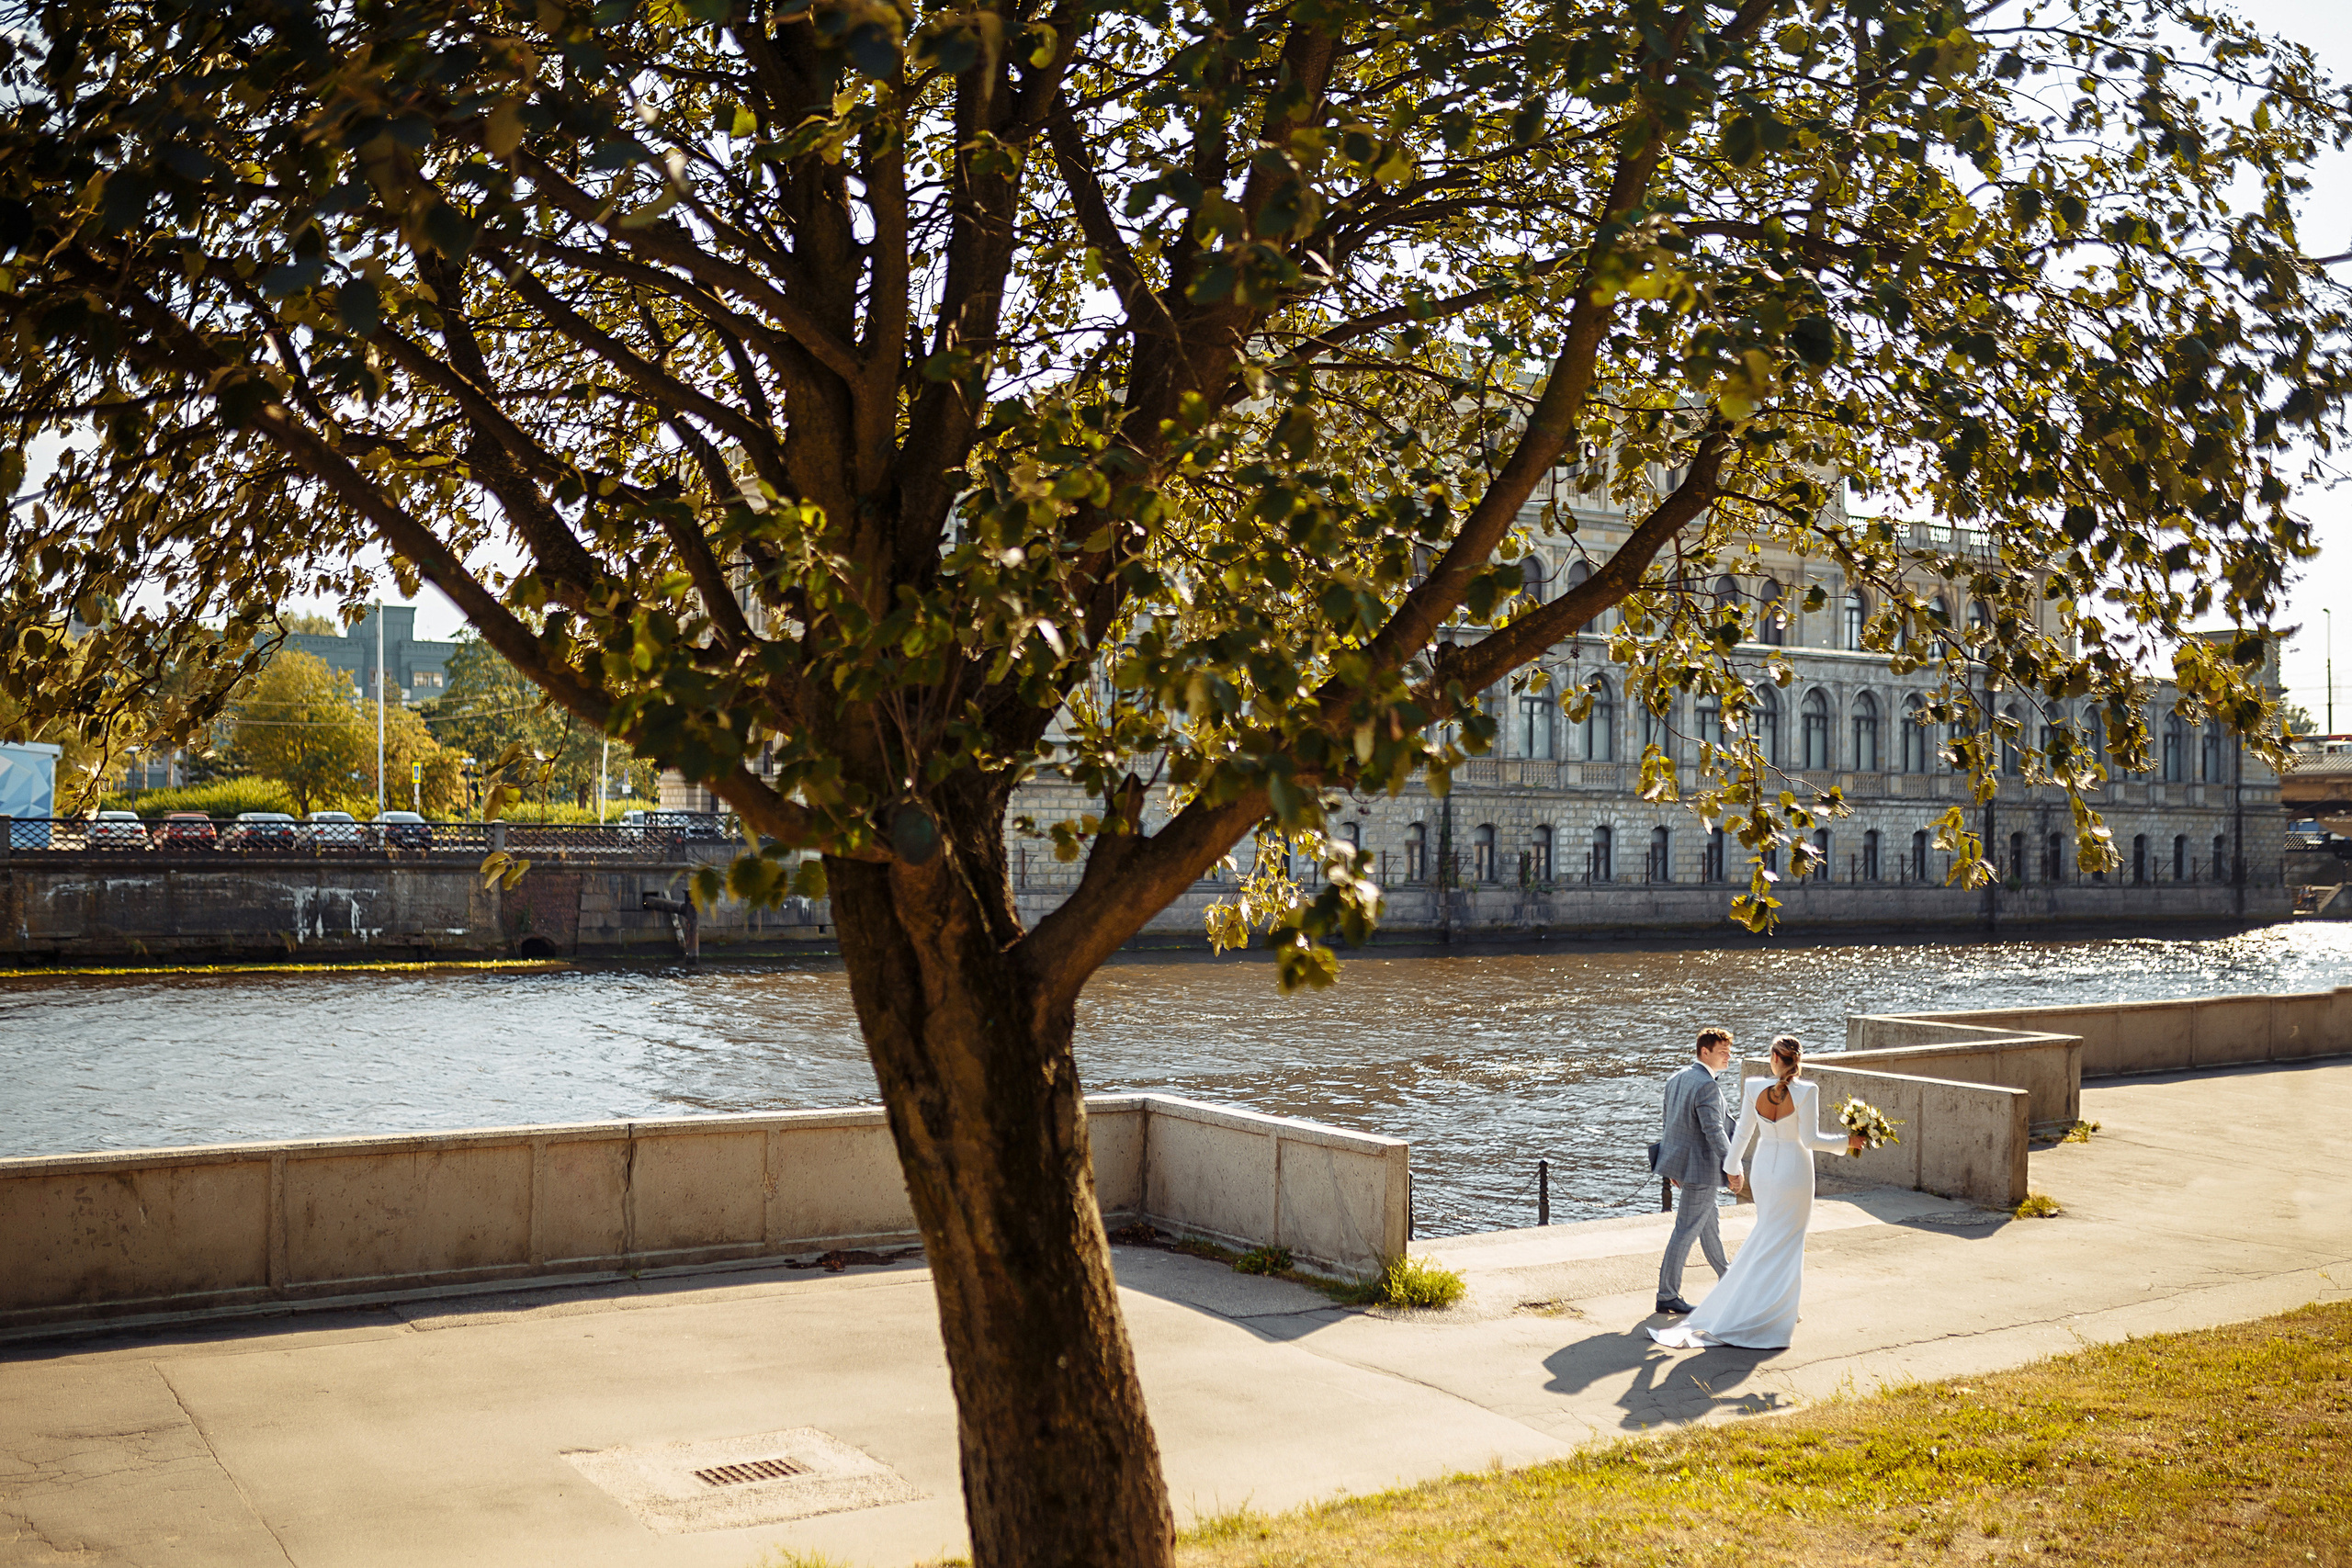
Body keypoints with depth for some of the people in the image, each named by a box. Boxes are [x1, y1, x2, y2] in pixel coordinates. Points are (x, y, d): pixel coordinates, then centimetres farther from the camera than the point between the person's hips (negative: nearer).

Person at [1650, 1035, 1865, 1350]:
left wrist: (1733, 1167, 16)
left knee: (1766, 1237, 22)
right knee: (1782, 1244, 6)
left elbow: (1742, 1133, 1)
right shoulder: (1806, 1091, -17)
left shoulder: (1754, 1088, -7)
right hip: (1795, 1171, -4)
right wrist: (1847, 1140, -2)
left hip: (1763, 1169, 4)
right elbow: (1810, 1139, -16)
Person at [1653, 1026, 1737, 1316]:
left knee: (1709, 1224, 24)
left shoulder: (1676, 1078, 8)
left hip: (1680, 1162, 10)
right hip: (1699, 1168, -10)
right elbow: (1714, 1131, -25)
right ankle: (1667, 1295, 4)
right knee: (1686, 1231, -2)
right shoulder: (1707, 1086, -22)